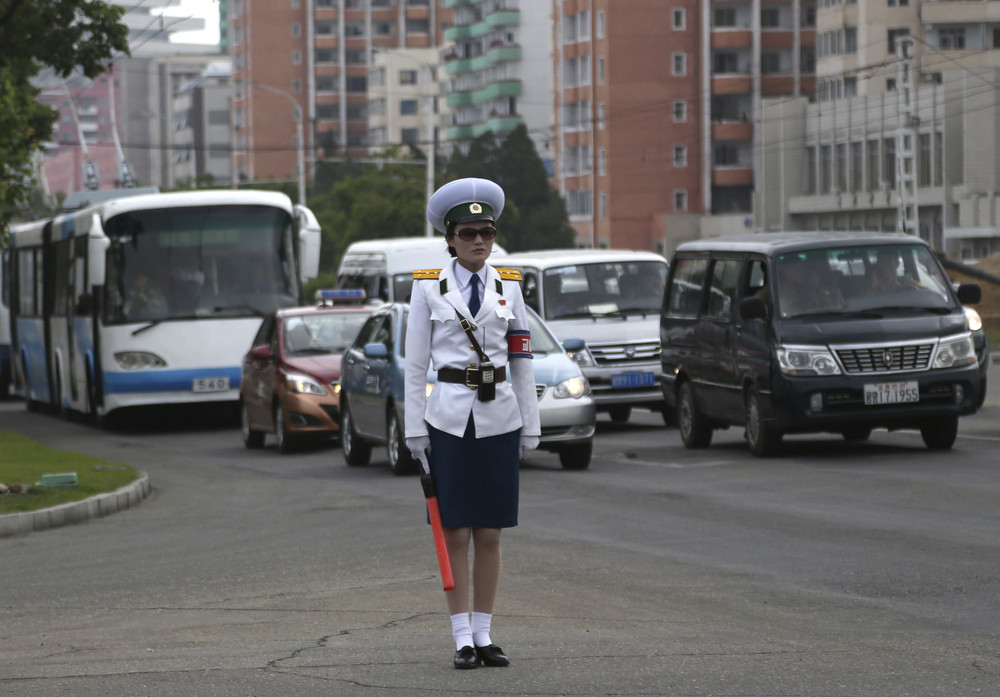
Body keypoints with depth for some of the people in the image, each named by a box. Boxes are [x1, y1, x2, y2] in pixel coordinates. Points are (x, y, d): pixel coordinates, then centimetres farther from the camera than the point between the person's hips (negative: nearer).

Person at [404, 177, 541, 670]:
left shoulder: (508, 287, 8)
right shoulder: (429, 287, 1)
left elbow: (521, 361, 9)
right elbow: (415, 364, 1)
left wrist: (530, 425, 6)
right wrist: (415, 428, -3)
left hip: (499, 420, 2)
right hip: (448, 419, -2)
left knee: (490, 534, 4)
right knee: (456, 534, -1)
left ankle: (484, 635, 11)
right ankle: (463, 640, 3)